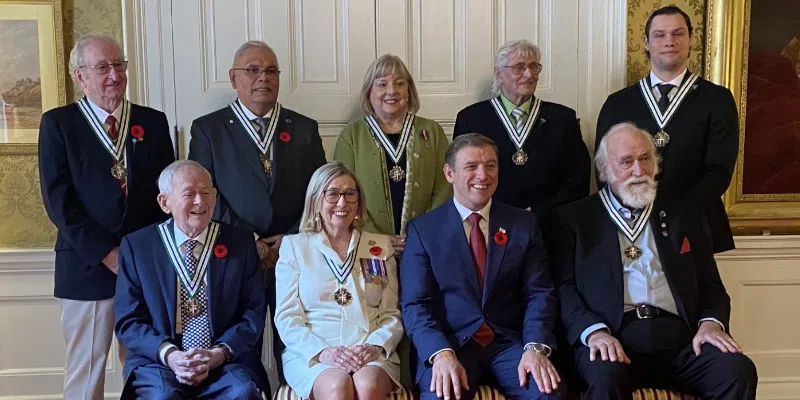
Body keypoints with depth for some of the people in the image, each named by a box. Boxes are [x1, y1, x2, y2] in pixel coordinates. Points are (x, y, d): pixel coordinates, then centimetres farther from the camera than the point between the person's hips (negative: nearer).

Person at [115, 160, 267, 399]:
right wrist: (168, 354, -15)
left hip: (227, 362, 1)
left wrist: (219, 354, -13)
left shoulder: (240, 242, 6)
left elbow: (253, 313, 4)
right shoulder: (137, 245, 5)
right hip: (157, 361, 0)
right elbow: (128, 320, 3)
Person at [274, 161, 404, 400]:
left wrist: (376, 346, -11)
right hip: (311, 353, -1)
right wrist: (322, 351, -15)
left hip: (371, 352, 1)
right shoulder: (294, 246, 11)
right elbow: (287, 318, 3)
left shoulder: (381, 246, 15)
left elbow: (392, 315, 11)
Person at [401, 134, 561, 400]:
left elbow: (538, 293, 4)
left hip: (509, 342, 2)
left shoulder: (524, 224, 10)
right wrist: (441, 354, -21)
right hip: (449, 343, -1)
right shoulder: (423, 229, 3)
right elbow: (415, 304, -3)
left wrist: (536, 348, -15)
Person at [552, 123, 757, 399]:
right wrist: (594, 331, -16)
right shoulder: (574, 218, 10)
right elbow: (564, 287, 2)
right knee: (605, 375, -36)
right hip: (614, 338, -4)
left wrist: (711, 322, -2)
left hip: (680, 339, 4)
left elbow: (711, 285, 19)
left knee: (739, 371, -23)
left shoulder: (685, 217, 21)